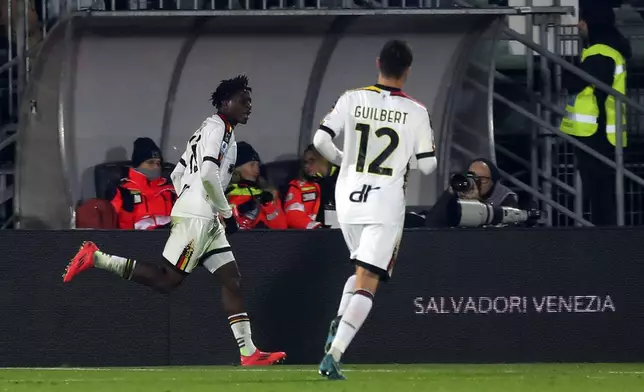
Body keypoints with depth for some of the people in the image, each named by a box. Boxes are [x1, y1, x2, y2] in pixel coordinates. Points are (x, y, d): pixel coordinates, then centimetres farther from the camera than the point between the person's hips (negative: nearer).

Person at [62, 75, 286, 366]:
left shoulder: (214, 131, 24)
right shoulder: (217, 127, -7)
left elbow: (177, 174, 26)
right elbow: (208, 173, -21)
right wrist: (226, 212, -12)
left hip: (206, 221, 10)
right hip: (196, 218, -10)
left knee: (231, 280, 4)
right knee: (167, 280, -13)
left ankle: (249, 353, -1)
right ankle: (96, 258, -10)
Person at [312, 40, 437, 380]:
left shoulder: (353, 99, -1)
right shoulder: (415, 112, -5)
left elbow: (321, 139, -6)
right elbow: (427, 165, -1)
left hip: (348, 199, 3)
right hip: (386, 204, -3)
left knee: (362, 271, 25)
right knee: (366, 284, -5)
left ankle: (339, 324, 1)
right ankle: (333, 354, -19)